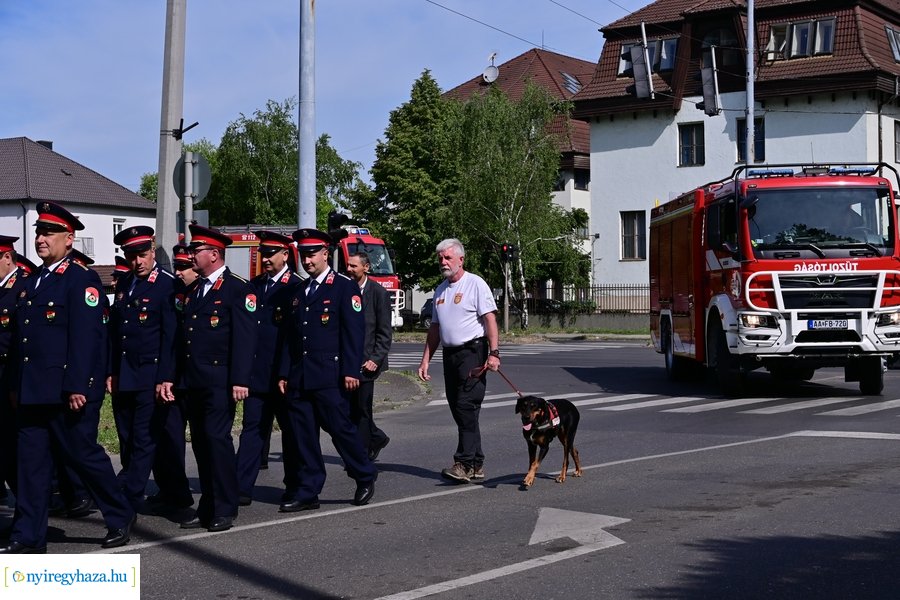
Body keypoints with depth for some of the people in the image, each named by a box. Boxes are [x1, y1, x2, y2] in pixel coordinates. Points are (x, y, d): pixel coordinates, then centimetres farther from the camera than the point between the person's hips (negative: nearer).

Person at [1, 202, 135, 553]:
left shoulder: (81, 280, -9)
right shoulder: (31, 283, 16)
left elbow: (86, 337, -16)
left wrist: (77, 387, -20)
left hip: (66, 392, -7)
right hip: (32, 392, 8)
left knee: (83, 455, 2)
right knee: (31, 459, 6)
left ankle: (120, 517, 20)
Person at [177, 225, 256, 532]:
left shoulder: (238, 288, -6)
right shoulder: (194, 290, 18)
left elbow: (245, 336, -12)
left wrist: (240, 380, -19)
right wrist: (179, 377, 14)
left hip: (220, 378, -8)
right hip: (194, 380, 8)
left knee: (217, 437, -11)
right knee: (201, 441, 9)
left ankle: (225, 509, -5)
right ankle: (207, 506, 15)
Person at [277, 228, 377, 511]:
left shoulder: (344, 286, -3)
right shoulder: (299, 292, 17)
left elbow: (354, 331, -9)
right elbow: (289, 336, 18)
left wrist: (351, 371, -15)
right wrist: (285, 374, 12)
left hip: (329, 377, -6)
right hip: (299, 378, 6)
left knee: (340, 428, -4)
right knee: (303, 435, 5)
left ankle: (365, 478, 16)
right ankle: (308, 492, 10)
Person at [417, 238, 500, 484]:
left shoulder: (475, 284, -5)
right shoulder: (440, 290, 17)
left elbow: (490, 319, -12)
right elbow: (435, 328, 21)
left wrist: (494, 353, -21)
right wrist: (425, 360, 16)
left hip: (473, 352, -8)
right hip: (450, 354, 8)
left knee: (466, 406, -15)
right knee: (458, 409, 7)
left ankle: (464, 464, -17)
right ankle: (476, 465, 12)